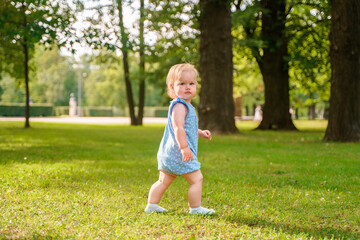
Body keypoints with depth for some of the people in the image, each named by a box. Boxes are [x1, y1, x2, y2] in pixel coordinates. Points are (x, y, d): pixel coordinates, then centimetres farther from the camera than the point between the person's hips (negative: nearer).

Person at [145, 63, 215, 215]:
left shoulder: (186, 105, 18)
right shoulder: (179, 106, -16)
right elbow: (178, 128, -26)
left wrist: (200, 133, 23)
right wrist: (184, 147, -32)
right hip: (179, 154, -11)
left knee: (164, 181, 17)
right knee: (197, 178, -3)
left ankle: (152, 205, 23)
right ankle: (195, 208, 3)